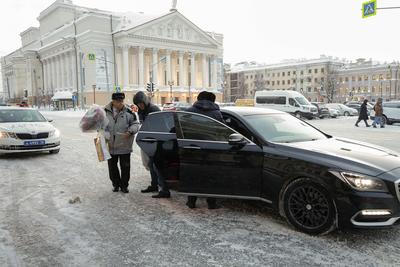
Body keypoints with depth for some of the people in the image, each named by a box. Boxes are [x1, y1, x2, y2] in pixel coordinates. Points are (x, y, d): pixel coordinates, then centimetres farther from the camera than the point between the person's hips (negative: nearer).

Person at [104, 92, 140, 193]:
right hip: (110, 145, 2)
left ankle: (124, 185, 21)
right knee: (112, 166, 13)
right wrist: (106, 136, -7)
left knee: (125, 166, 5)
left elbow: (135, 124, 2)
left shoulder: (128, 112, -4)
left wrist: (130, 131, -15)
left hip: (124, 146, -1)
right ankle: (116, 184, 30)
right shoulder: (105, 112, -1)